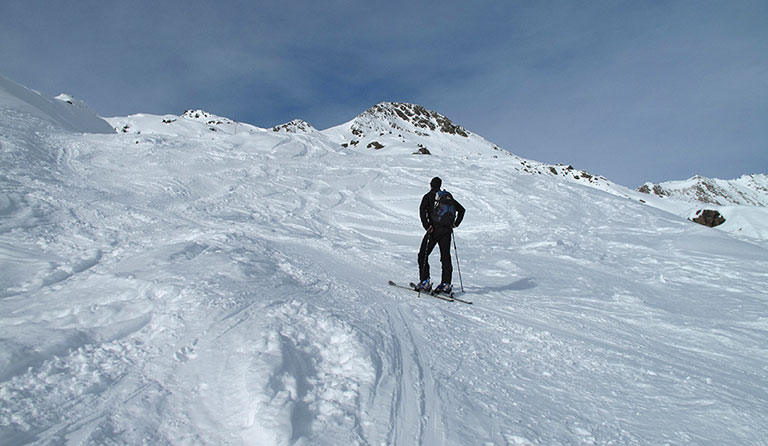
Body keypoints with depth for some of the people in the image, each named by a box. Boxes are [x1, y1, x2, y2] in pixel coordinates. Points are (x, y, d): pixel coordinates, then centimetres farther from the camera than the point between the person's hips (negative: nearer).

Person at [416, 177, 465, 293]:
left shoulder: (429, 196, -1)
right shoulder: (449, 196, 15)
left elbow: (422, 209, -18)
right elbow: (462, 209, 20)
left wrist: (426, 225, -17)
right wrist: (456, 223, 20)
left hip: (434, 229, -5)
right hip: (447, 230, 5)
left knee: (423, 256, 3)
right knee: (445, 257, 9)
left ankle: (425, 282, -2)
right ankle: (446, 284, 7)